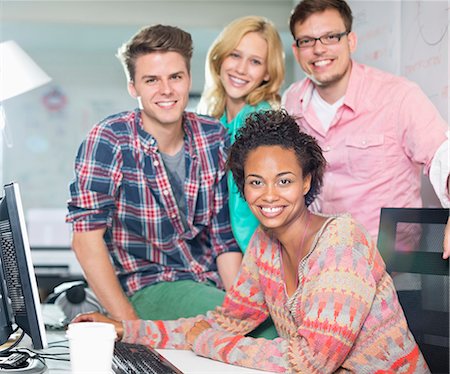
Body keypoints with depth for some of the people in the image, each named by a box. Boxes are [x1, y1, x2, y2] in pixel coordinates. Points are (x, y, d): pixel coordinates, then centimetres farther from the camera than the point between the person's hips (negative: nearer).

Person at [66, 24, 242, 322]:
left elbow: (226, 236, 6)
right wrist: (131, 326, -21)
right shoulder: (109, 140, -11)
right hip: (145, 287, -5)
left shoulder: (214, 137, 3)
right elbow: (87, 237, -15)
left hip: (211, 282, 5)